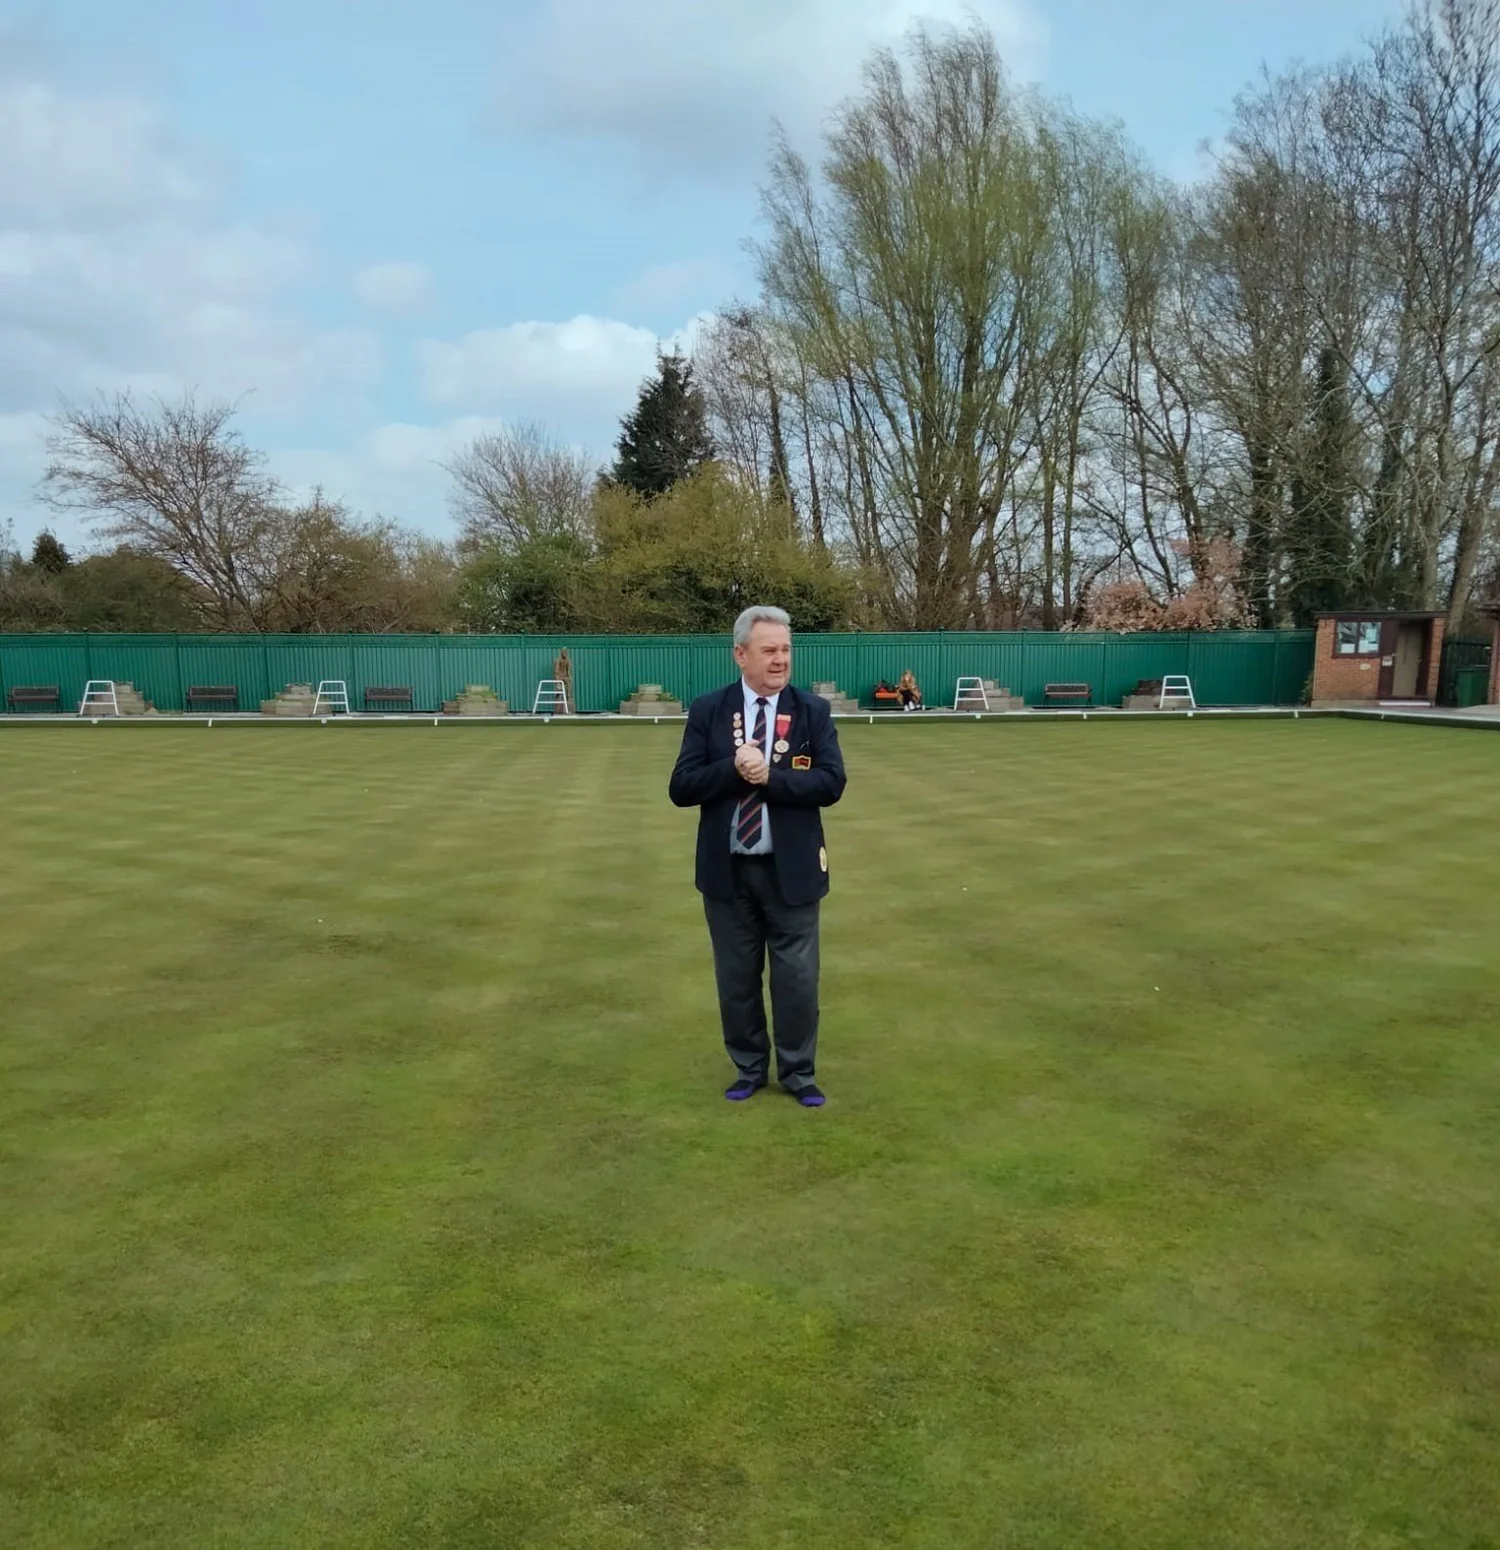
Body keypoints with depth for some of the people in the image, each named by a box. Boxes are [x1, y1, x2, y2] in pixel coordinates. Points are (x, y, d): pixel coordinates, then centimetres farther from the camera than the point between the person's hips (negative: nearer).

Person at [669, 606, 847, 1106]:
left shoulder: (814, 712, -2)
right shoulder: (707, 711, -2)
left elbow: (831, 783, -12)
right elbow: (681, 788, -7)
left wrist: (769, 775, -22)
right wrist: (734, 769, -22)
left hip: (791, 869, -1)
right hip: (727, 870, 1)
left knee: (797, 977, 7)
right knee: (736, 977, 13)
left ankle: (798, 1073, 25)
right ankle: (749, 1069, 31)